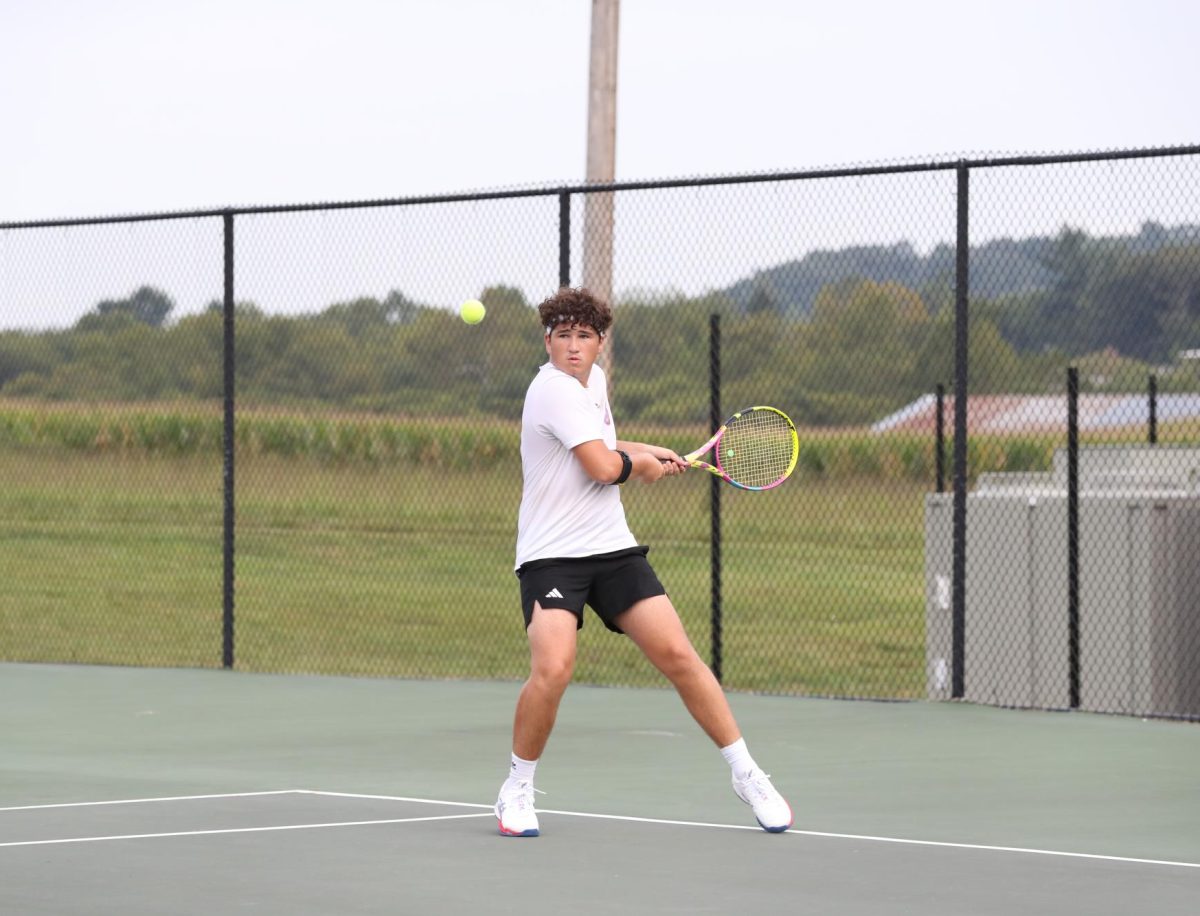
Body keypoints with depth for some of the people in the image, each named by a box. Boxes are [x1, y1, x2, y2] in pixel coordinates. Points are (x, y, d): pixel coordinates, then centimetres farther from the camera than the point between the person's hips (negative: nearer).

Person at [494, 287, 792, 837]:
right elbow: (603, 467, -21)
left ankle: (747, 776, 8)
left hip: (612, 549, 7)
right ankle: (517, 790, -3)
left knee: (677, 656, -2)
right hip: (551, 555, -7)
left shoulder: (593, 379, 12)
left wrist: (645, 453, 14)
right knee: (553, 669, -25)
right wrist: (641, 463, 0)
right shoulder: (555, 389, -15)